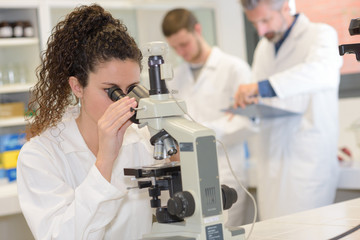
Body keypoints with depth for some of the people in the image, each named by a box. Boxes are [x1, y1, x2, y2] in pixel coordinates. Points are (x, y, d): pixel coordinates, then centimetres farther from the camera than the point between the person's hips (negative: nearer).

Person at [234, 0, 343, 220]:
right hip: (271, 162, 6)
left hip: (308, 160, -6)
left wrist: (262, 87, -35)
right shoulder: (263, 48, 17)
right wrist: (246, 105, 1)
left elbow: (324, 72, -28)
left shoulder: (321, 34, -5)